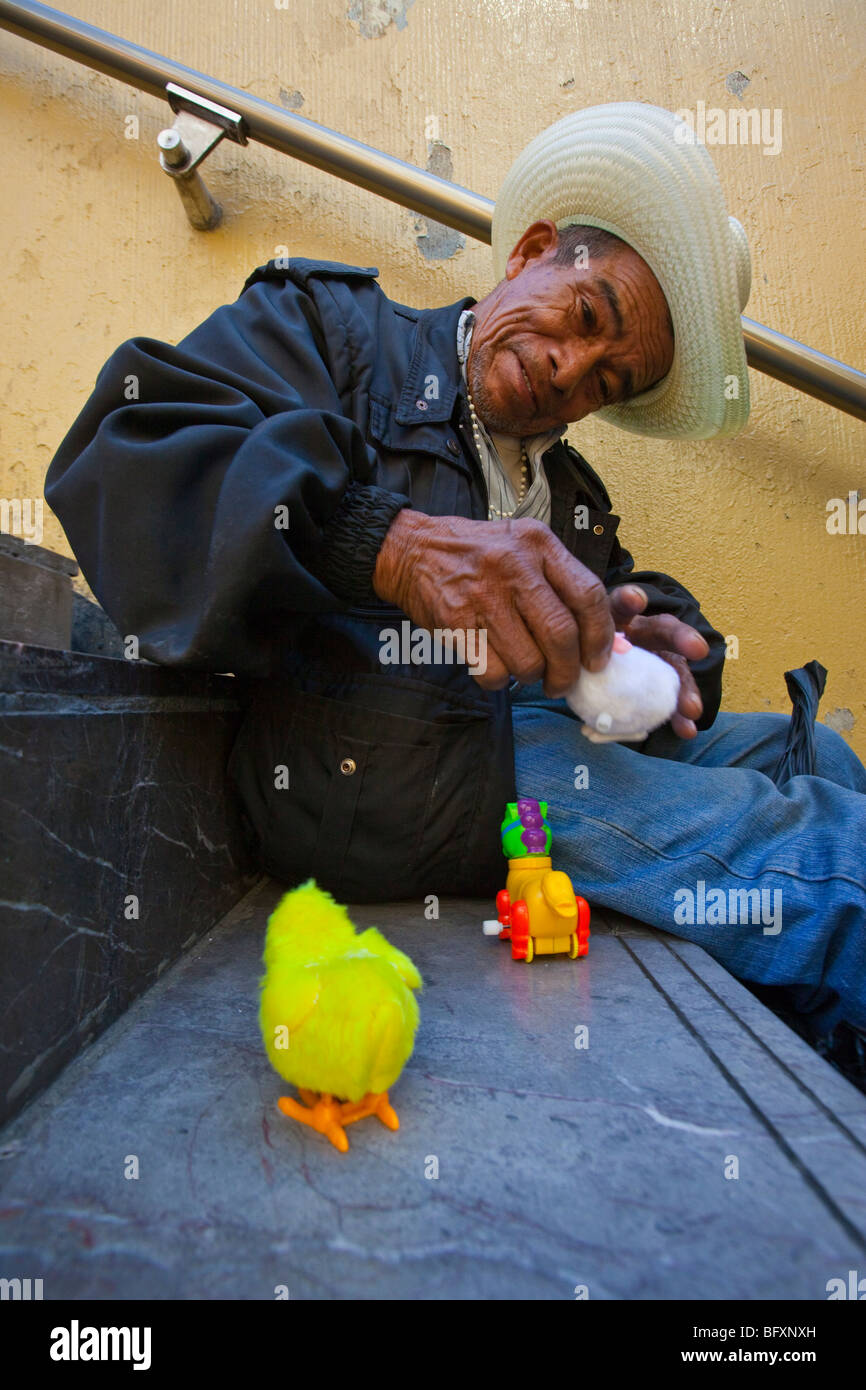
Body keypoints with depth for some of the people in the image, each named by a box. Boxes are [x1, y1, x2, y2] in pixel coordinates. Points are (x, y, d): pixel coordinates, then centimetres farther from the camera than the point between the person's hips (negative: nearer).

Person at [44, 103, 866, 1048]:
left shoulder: (571, 489, 27)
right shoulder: (329, 322, 8)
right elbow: (123, 449, -8)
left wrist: (640, 647, -9)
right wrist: (388, 543, -25)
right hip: (375, 768, -8)